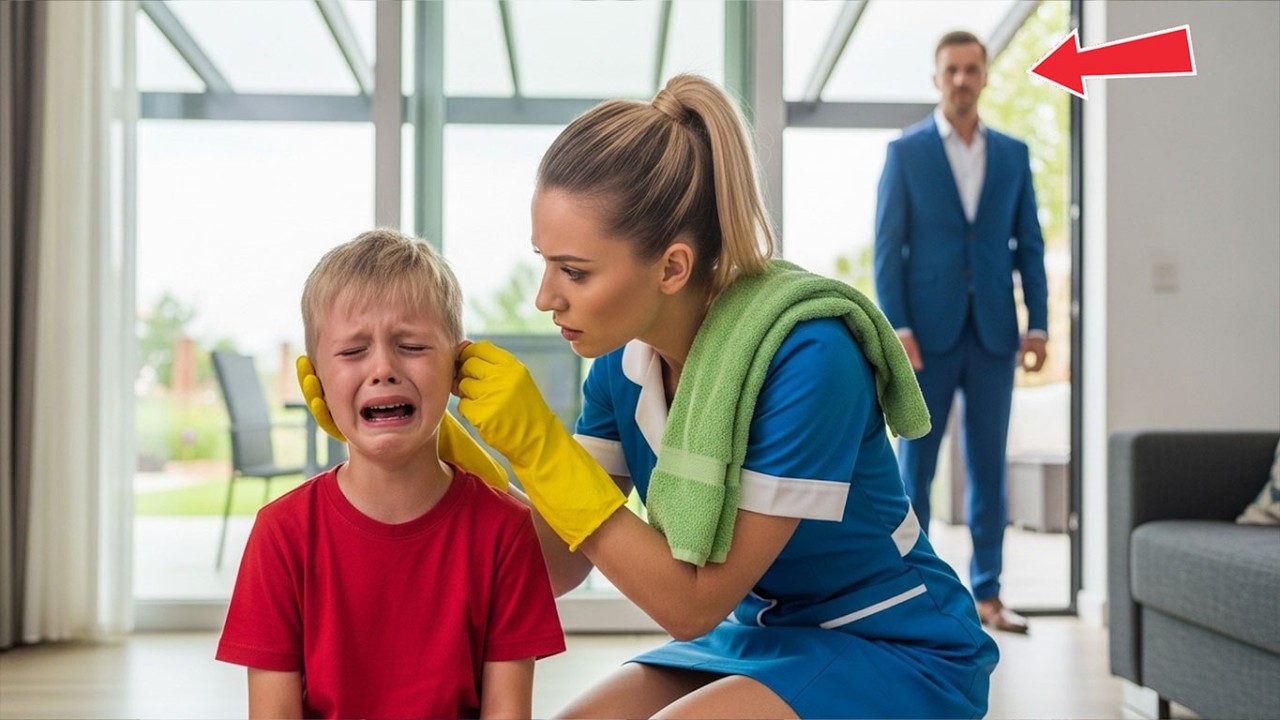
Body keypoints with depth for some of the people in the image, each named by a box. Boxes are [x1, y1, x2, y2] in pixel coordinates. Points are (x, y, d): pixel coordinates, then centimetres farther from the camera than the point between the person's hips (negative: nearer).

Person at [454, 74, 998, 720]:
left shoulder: (807, 357, -29)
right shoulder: (625, 360, -8)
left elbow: (693, 603, -24)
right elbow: (558, 567, -5)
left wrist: (540, 448, -28)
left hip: (896, 653, -6)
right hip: (758, 639, 6)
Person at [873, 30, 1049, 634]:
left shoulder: (1013, 154, 10)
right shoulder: (905, 151, 1)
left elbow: (1029, 244, 9)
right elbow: (887, 246, -3)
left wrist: (1038, 324, 1)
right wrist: (897, 328, -12)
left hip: (993, 333, 3)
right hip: (929, 332, -3)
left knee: (989, 465, 7)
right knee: (914, 464, 3)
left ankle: (987, 594, 16)